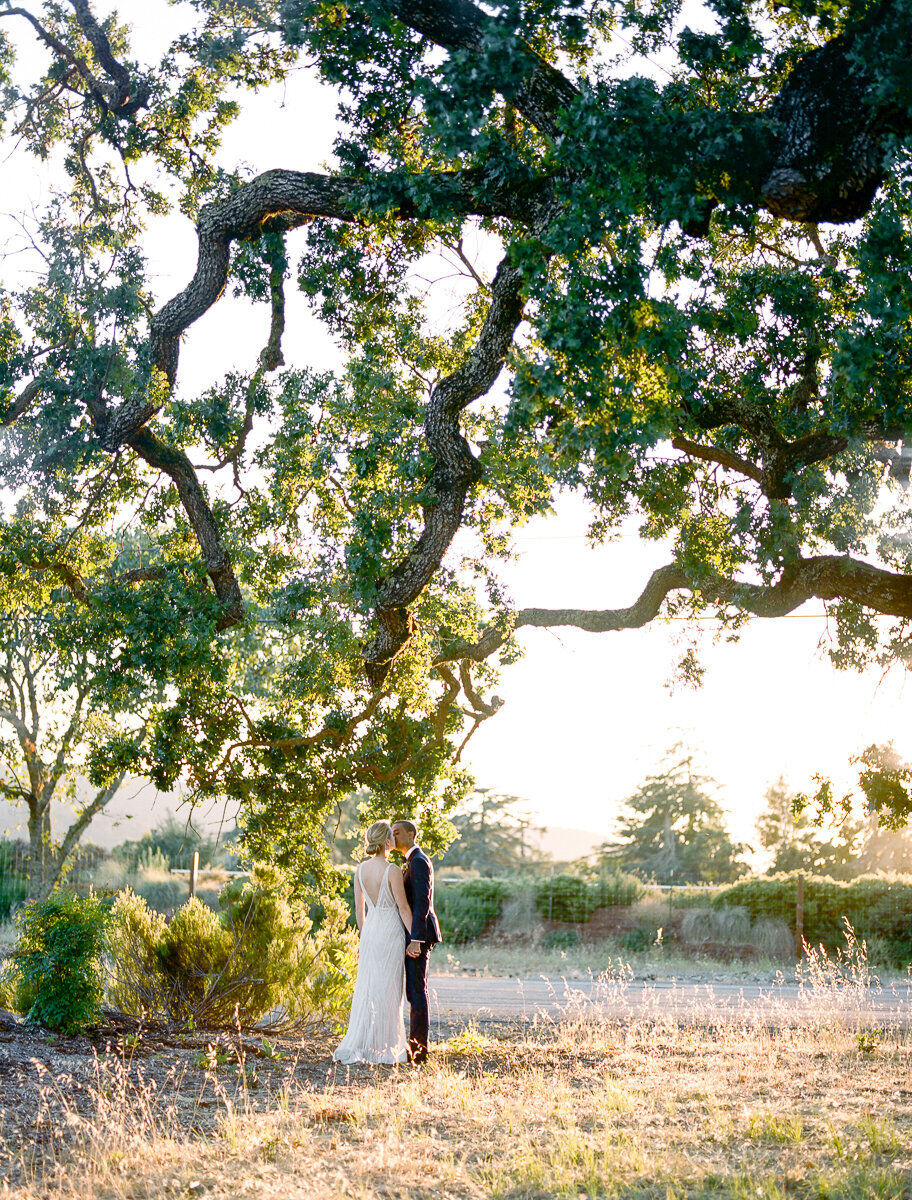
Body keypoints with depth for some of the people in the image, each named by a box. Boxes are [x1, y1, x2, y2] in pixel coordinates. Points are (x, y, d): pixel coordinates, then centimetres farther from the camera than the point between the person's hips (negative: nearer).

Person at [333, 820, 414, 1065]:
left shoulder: (361, 869, 3)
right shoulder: (392, 870, -16)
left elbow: (359, 909, 10)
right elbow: (404, 908, -12)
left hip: (370, 930, 6)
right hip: (391, 931, -6)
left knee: (366, 988, 11)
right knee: (386, 990, 1)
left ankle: (357, 1045, 12)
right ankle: (380, 1048, 4)